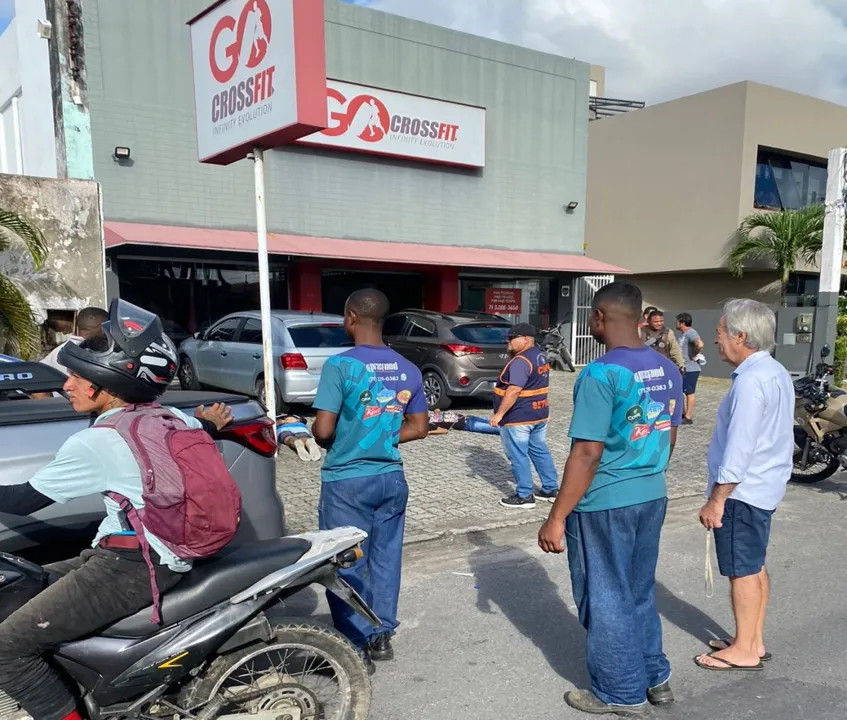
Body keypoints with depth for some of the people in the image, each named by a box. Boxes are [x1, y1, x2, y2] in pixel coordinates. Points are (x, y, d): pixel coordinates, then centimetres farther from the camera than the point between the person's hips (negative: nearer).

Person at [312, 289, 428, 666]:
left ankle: (357, 644, 16)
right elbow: (418, 428, 6)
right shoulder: (407, 369, 2)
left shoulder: (340, 365, -16)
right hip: (391, 477, 6)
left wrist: (317, 434, 4)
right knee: (386, 558, 17)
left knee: (346, 564, 8)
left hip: (347, 480, -5)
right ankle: (382, 635, 28)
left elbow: (323, 430, -18)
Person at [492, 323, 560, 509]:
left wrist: (499, 414, -22)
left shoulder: (521, 361, -21)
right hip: (539, 414, 10)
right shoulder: (541, 356, 11)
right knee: (540, 451, 16)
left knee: (518, 457, -1)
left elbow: (514, 391, -26)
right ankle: (551, 489, 24)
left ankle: (524, 496, 6)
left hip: (518, 417, -10)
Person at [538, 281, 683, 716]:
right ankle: (655, 678, 37)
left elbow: (587, 454, -22)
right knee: (640, 592, 23)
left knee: (605, 598, 10)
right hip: (653, 497, 8)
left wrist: (557, 518, -16)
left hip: (605, 504, -8)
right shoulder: (668, 369, 4)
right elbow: (669, 438, 13)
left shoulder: (601, 374, -21)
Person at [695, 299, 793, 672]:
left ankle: (744, 651, 14)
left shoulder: (751, 380, -22)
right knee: (754, 566, 17)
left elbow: (739, 449, -24)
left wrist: (716, 500, -18)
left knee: (742, 570, 2)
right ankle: (753, 640, 29)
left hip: (743, 491, -10)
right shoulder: (775, 372, 9)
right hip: (763, 486, 10)